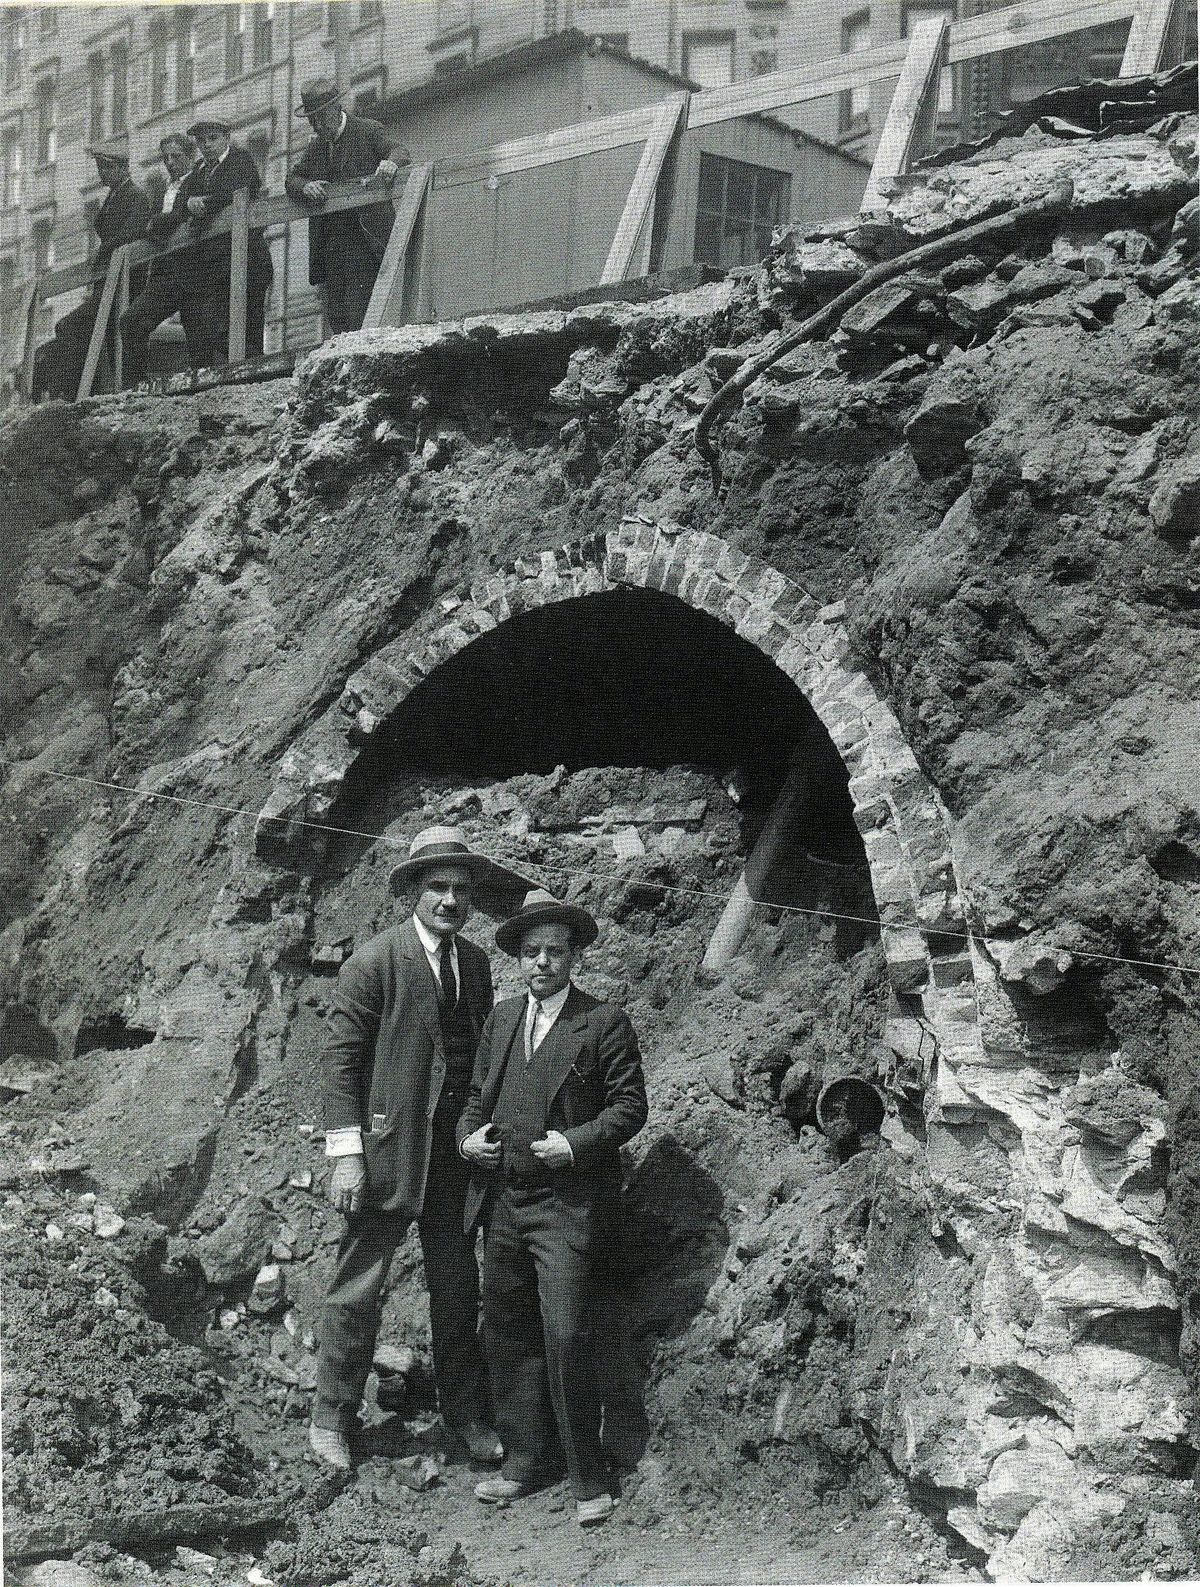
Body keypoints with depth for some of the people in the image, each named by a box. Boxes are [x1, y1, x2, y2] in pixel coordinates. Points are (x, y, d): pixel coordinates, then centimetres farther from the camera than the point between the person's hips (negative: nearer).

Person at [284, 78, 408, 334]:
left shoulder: (369, 131, 1)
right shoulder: (317, 145, 18)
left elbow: (399, 153, -11)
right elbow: (291, 179, 14)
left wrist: (390, 163, -36)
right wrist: (305, 187, -10)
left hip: (364, 239, -6)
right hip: (330, 244, 6)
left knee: (358, 312, -15)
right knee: (335, 315, 4)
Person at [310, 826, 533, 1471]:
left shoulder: (477, 964, 9)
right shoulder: (372, 963, -9)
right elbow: (341, 1060, -10)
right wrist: (347, 1154, -14)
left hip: (456, 1152, 5)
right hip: (386, 1149, -5)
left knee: (458, 1287, 14)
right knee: (357, 1290, 3)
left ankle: (465, 1413, 29)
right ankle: (331, 1418, 20)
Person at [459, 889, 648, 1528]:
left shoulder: (605, 1022, -1)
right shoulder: (500, 1018, 16)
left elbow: (629, 1106, -3)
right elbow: (477, 1095, 22)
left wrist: (574, 1143, -15)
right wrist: (468, 1136, 2)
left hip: (567, 1204, -5)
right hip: (501, 1201, 6)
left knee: (567, 1337, -9)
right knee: (506, 1333, 9)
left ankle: (587, 1475, 4)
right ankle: (522, 1458, 22)